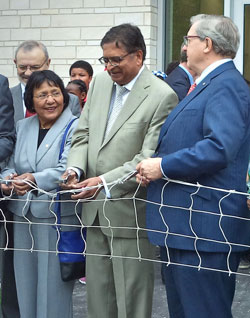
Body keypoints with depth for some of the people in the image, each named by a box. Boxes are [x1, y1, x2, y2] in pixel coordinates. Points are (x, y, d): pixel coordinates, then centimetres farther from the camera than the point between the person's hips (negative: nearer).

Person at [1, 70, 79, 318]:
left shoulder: (74, 128, -5)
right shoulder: (22, 127, 13)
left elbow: (67, 168, -17)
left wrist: (36, 180, -32)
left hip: (57, 216, -5)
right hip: (23, 214, 5)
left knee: (53, 282, 0)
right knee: (26, 279, 11)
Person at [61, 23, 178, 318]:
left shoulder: (162, 96, -15)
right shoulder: (99, 83, 7)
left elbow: (150, 158, -18)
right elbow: (83, 134, 11)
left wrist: (105, 182, -24)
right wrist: (75, 168, -9)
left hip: (129, 213, -6)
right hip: (94, 209, 7)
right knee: (97, 293, 16)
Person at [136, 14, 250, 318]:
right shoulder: (207, 86, 19)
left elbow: (219, 147, -28)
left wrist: (163, 166, -17)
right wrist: (152, 166, 5)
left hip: (204, 228, -11)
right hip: (183, 226, 11)